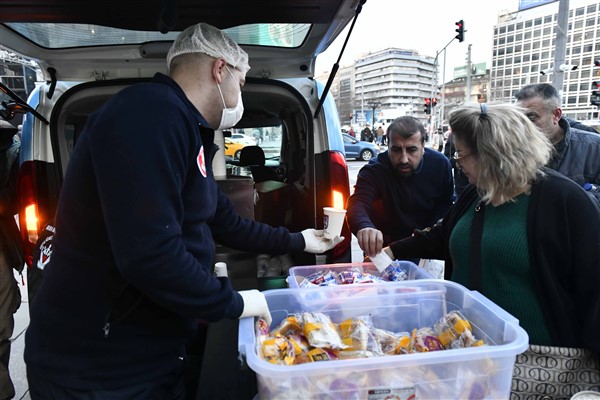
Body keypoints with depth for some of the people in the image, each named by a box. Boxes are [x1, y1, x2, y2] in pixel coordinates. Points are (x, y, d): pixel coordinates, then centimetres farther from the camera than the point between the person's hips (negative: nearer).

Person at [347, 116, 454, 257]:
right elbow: (358, 202, -43)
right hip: (384, 247, -3)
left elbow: (445, 204, 4)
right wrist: (364, 227, -65)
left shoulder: (440, 164, -11)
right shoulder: (374, 170, -24)